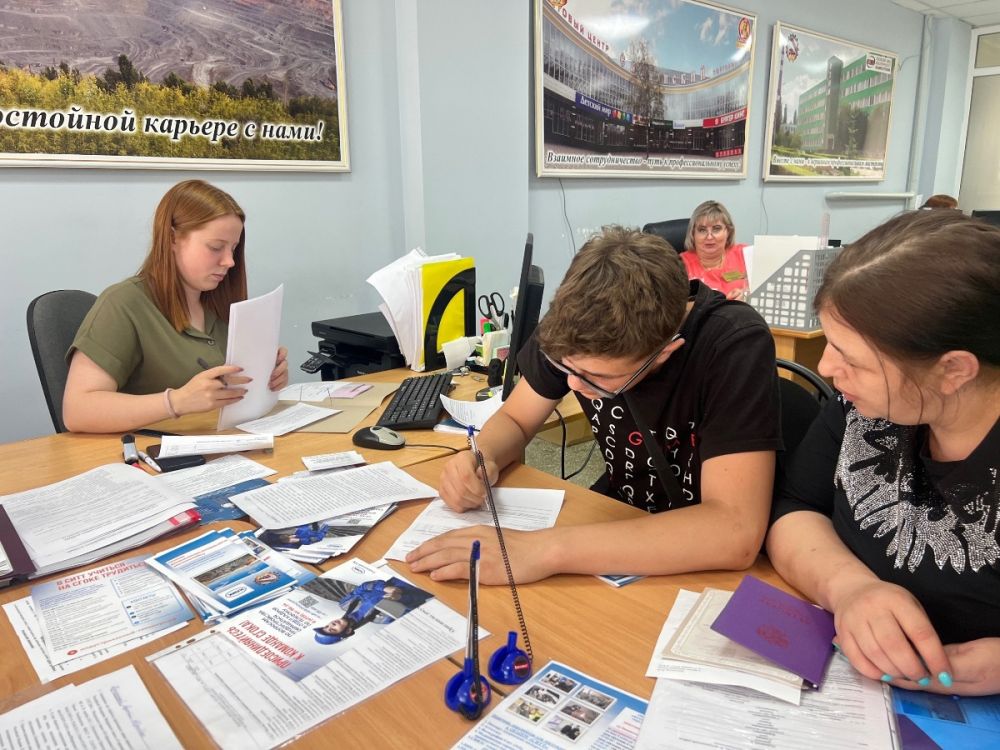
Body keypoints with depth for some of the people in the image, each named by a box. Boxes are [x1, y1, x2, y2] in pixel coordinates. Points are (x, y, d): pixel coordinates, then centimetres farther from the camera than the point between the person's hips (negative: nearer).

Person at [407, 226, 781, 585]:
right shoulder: (576, 330, -14)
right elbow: (514, 419, 0)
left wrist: (549, 549, -38)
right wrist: (482, 458, -21)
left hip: (706, 567, -3)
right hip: (619, 518, 3)